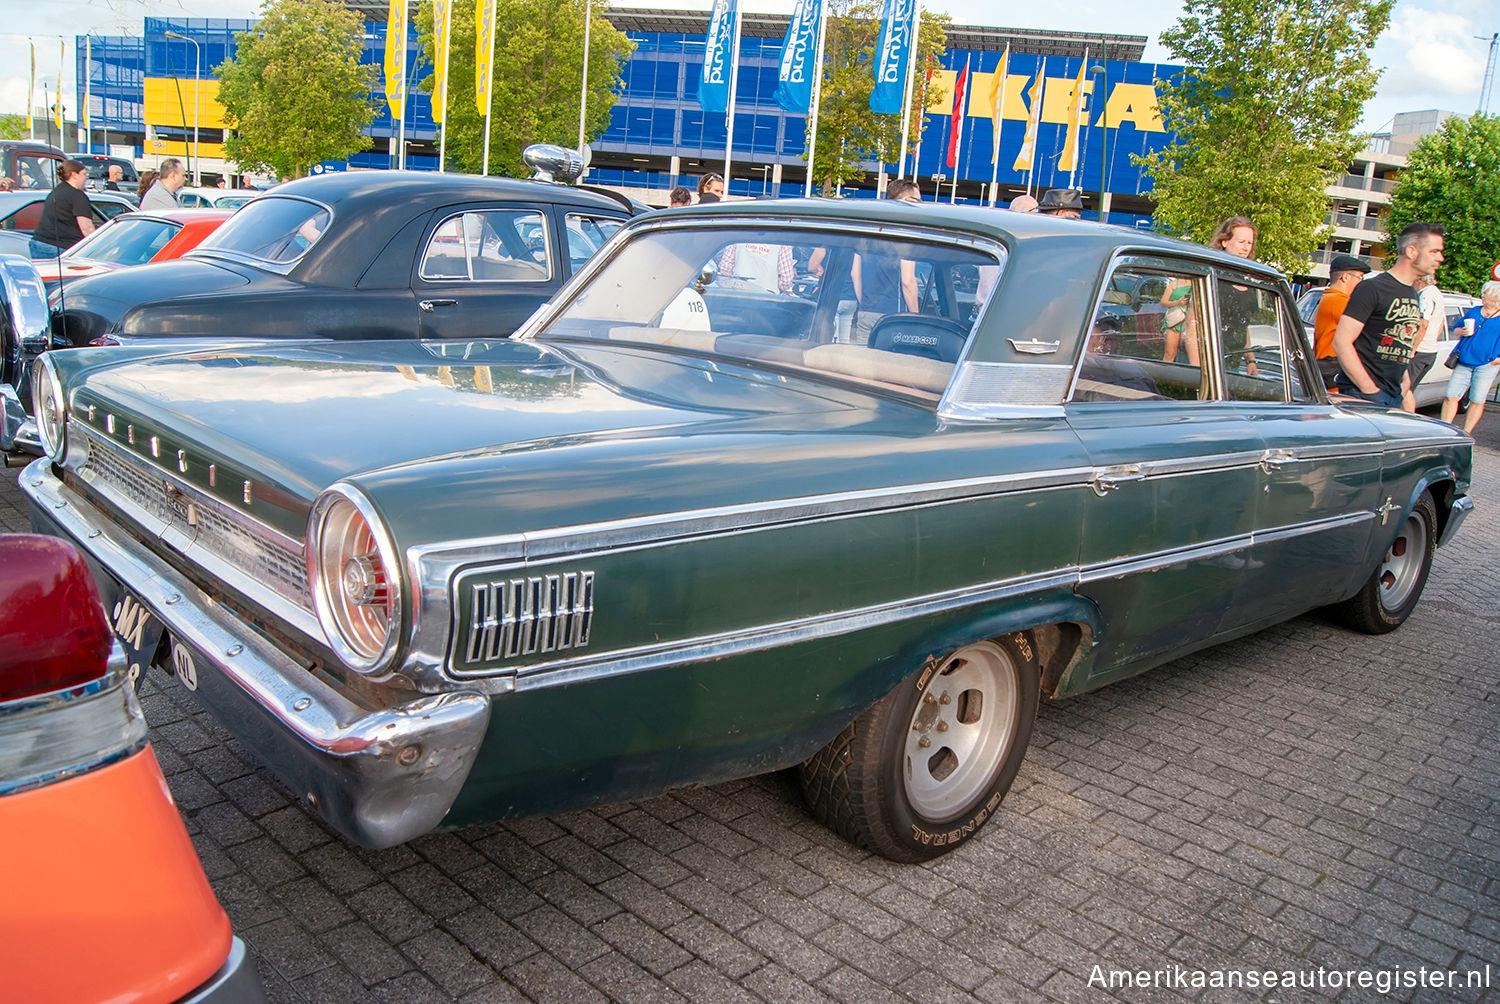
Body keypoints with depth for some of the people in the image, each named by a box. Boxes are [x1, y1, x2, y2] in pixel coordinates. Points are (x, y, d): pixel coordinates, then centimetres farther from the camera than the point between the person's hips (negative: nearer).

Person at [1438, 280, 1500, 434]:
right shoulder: (1473, 312, 14)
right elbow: (1456, 328, 20)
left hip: (1487, 364, -4)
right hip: (1464, 362, 4)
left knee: (1477, 401, 3)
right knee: (1450, 396, -2)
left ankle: (1466, 434, 11)